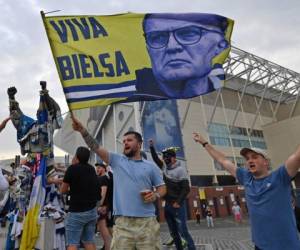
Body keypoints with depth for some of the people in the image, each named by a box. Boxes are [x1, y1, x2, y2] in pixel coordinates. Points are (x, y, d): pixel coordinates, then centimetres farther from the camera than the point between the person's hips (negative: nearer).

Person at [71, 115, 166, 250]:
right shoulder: (117, 160, 7)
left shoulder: (151, 166, 7)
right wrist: (82, 130, -14)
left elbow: (162, 187, 12)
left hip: (147, 221, 0)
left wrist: (155, 195, -10)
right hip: (123, 222, 1)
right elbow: (96, 148, -3)